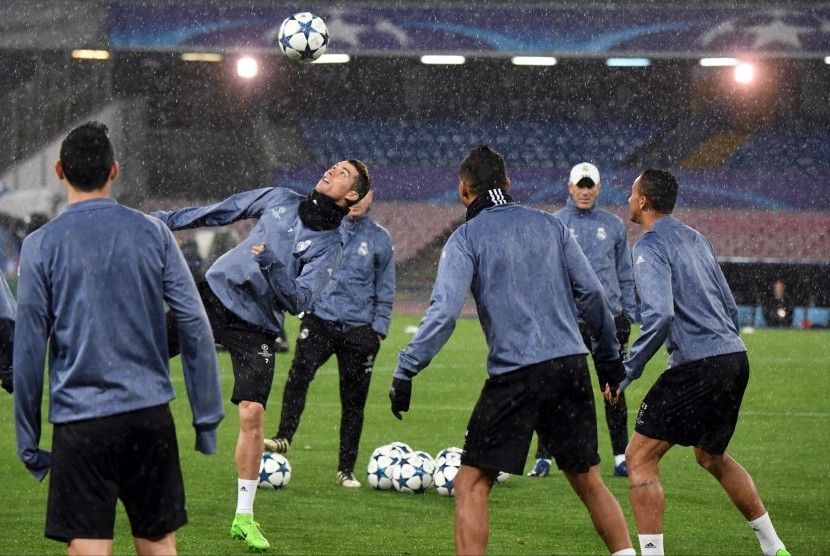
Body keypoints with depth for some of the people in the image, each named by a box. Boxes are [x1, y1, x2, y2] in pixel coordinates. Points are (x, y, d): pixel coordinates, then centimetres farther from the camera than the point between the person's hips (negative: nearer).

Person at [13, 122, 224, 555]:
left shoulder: (41, 246, -2)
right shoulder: (153, 233, 4)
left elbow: (28, 349, -3)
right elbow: (195, 327, 1)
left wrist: (28, 440, 5)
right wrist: (207, 418, 7)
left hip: (80, 422, -2)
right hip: (150, 414, 2)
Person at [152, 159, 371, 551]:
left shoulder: (329, 247, -6)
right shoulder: (279, 199, 4)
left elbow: (298, 301, -16)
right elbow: (220, 212, 14)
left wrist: (272, 266, -32)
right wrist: (166, 220, 14)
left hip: (256, 327, -3)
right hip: (215, 294, 3)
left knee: (253, 414, -13)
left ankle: (244, 517, -2)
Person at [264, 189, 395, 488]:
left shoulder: (380, 239, 7)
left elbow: (385, 291, 11)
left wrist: (379, 329, 5)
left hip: (359, 329, 0)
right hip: (320, 319, 0)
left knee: (354, 401, 3)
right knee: (299, 374, -26)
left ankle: (346, 468, 11)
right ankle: (284, 437, -29)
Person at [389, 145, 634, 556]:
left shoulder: (466, 238, -2)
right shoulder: (549, 225, 11)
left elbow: (443, 313, -14)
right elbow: (591, 294, 11)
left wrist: (405, 372, -12)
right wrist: (610, 353, 22)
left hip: (514, 374, -5)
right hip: (570, 367, 5)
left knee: (471, 484, 2)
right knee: (588, 480, 16)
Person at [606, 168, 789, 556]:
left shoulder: (649, 246, -10)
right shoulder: (695, 239, 18)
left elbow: (659, 316, -23)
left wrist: (626, 372, -18)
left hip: (698, 365, -9)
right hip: (735, 358, 9)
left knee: (640, 456, -3)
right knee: (711, 456, 27)